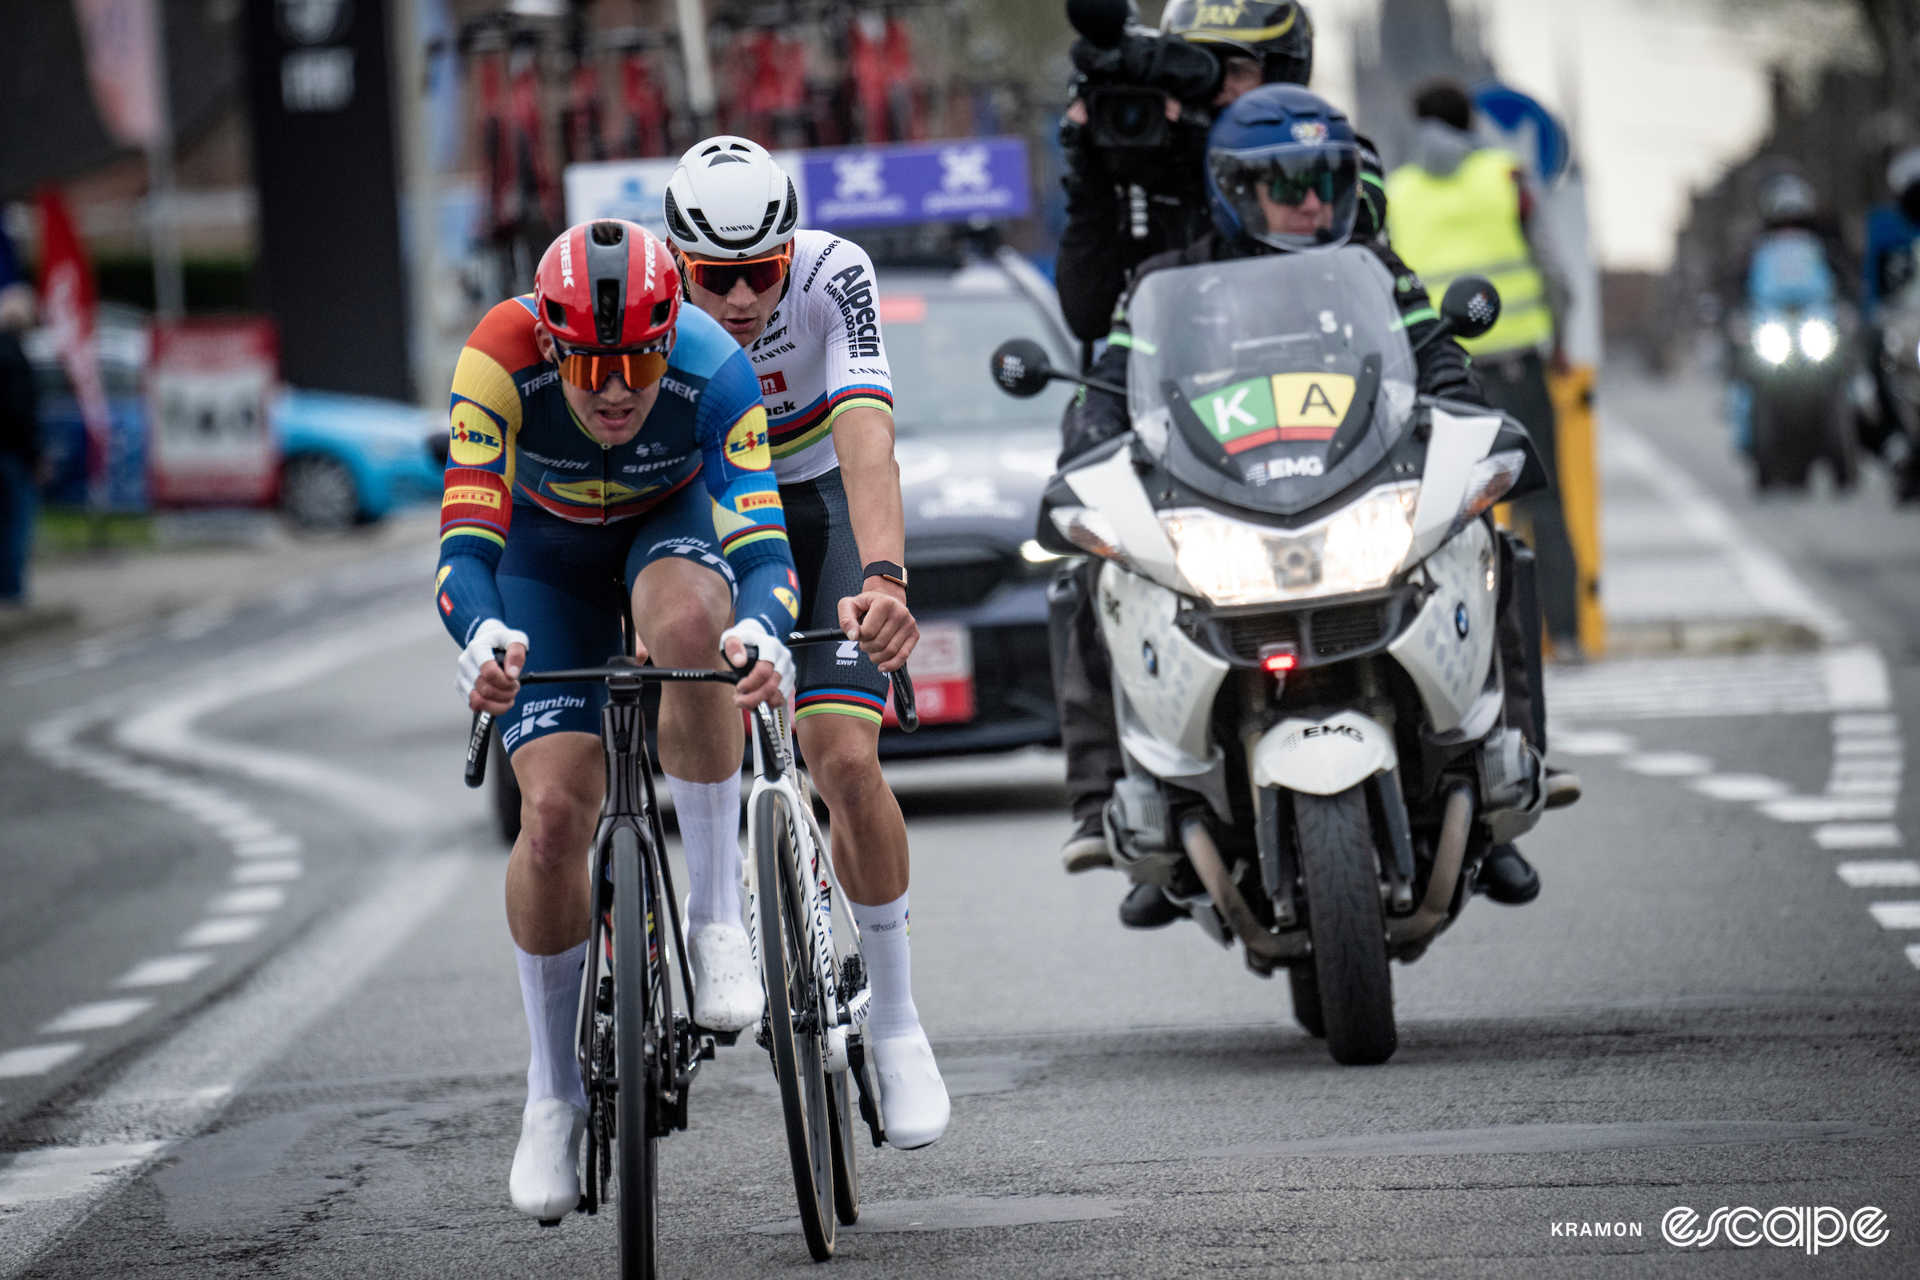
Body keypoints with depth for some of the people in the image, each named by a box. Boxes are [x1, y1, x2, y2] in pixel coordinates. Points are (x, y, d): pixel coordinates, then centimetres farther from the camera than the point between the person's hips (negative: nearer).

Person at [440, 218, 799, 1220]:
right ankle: (554, 1094, 5)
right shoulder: (501, 361, -35)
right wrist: (483, 636, -62)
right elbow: (466, 540, -40)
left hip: (677, 519, 0)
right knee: (554, 810, -13)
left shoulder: (712, 370, -35)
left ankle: (717, 914, -22)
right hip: (549, 547, 1)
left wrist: (761, 632, -64)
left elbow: (760, 536, -42)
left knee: (688, 626, -38)